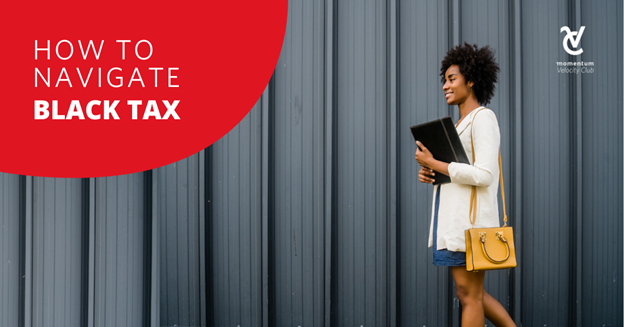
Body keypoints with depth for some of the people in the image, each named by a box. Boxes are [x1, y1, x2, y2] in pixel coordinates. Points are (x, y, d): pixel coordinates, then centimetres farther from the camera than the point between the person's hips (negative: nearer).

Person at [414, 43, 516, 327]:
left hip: (470, 221, -10)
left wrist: (434, 163, -15)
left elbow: (484, 175, -19)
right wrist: (430, 174, 5)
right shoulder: (460, 123, 20)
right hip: (453, 220, 10)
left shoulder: (483, 118, -9)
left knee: (469, 295, -3)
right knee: (470, 294, 14)